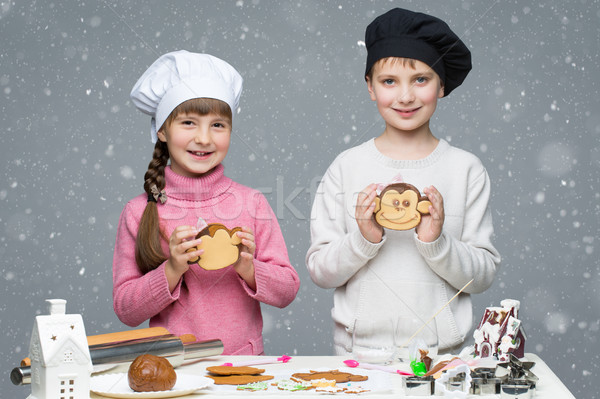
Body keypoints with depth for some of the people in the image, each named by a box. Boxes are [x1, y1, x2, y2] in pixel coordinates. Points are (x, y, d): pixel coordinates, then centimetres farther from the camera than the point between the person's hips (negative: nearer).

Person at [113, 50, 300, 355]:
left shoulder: (252, 203, 4)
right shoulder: (139, 212, 1)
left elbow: (287, 290, 5)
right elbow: (126, 311, 2)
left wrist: (248, 268, -12)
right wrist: (172, 270, -12)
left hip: (243, 364, 1)